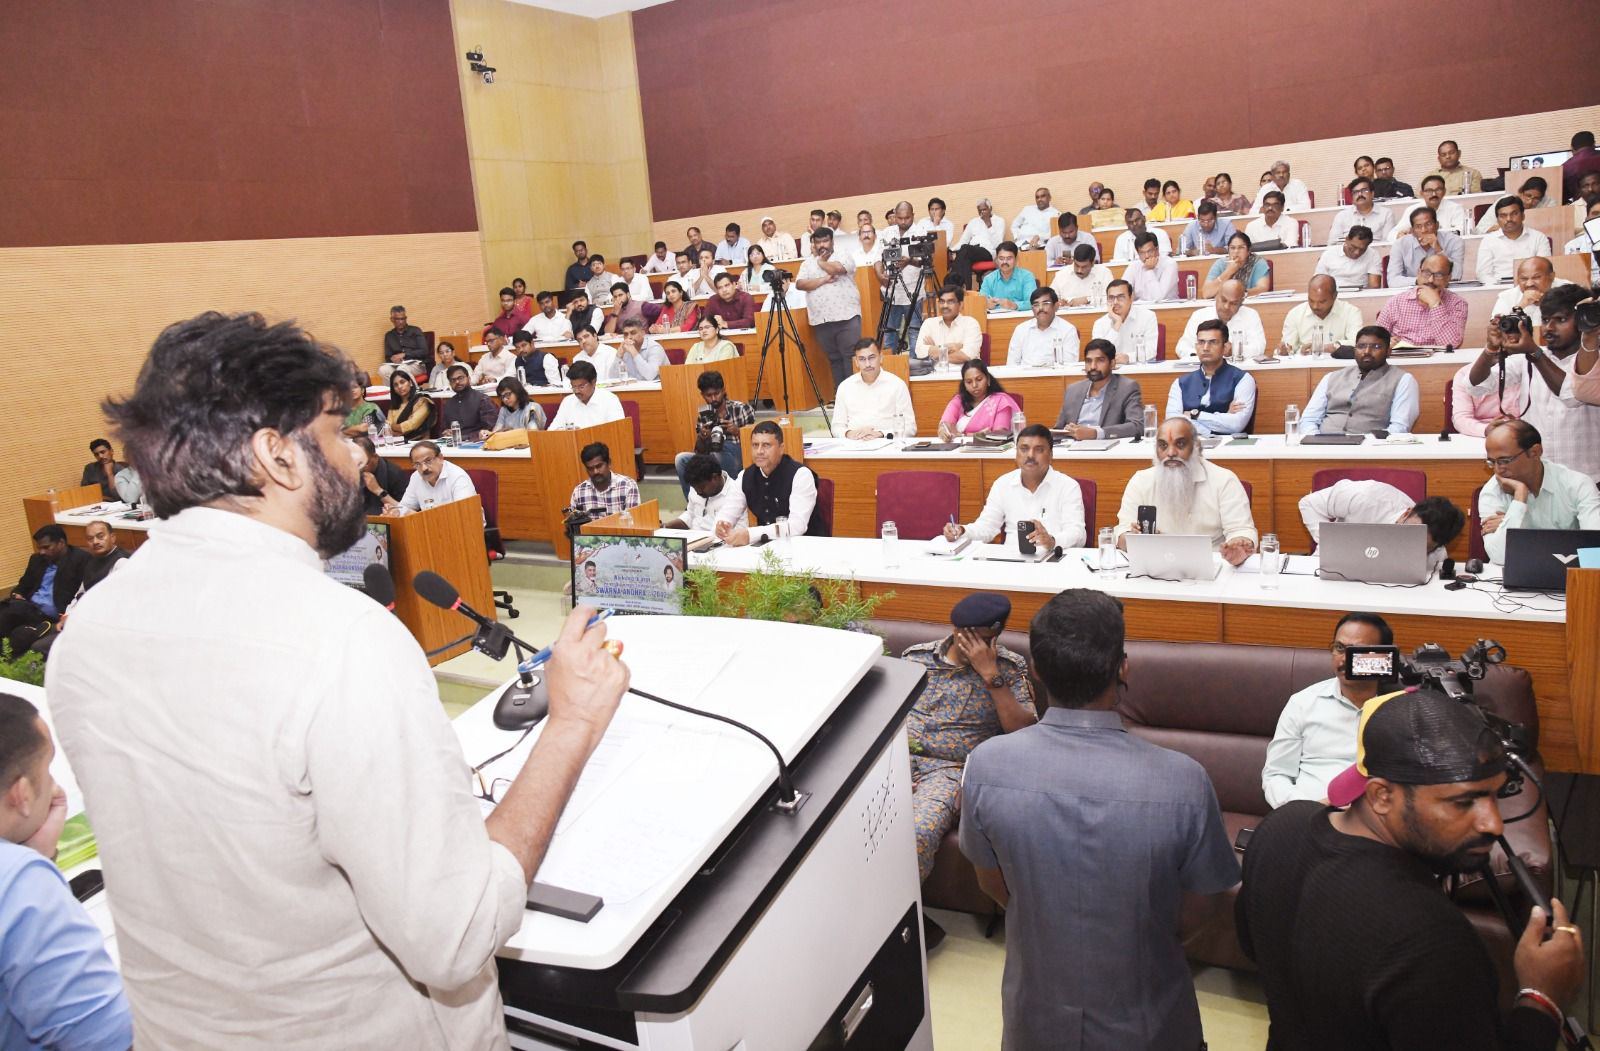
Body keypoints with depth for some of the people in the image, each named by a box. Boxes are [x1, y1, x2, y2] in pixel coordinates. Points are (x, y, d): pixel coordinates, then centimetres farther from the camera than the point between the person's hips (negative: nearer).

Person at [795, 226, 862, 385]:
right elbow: (799, 284, 0)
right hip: (821, 320, 4)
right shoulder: (807, 263, 15)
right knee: (834, 359, 8)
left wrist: (821, 261, 3)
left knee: (851, 357, -7)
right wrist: (823, 280, -9)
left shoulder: (844, 255, 6)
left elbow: (836, 268, -16)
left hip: (846, 317, -4)